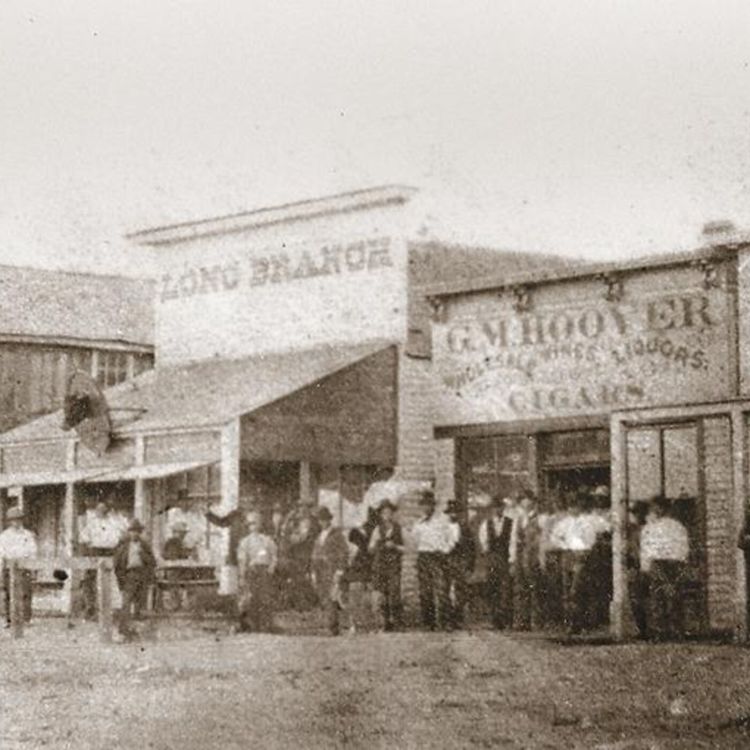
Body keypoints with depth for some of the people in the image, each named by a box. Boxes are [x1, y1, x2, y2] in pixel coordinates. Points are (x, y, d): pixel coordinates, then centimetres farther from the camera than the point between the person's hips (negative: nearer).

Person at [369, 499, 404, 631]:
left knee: (394, 592, -14)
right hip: (380, 564, 2)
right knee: (383, 595, -2)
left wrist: (394, 546, -10)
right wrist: (376, 542, -10)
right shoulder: (378, 529, 9)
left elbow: (403, 549, 8)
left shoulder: (398, 529, 5)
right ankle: (386, 622, 4)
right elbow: (371, 549, 10)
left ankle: (397, 621, -6)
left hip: (394, 564, -2)